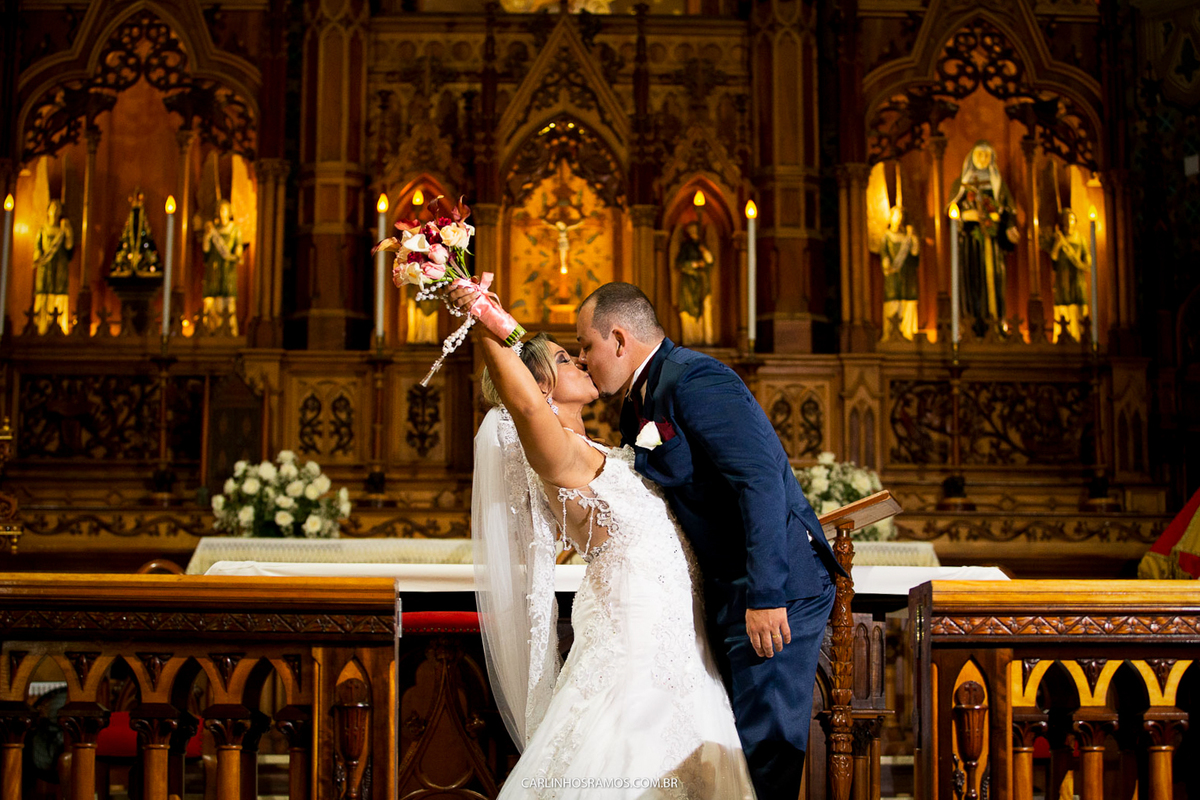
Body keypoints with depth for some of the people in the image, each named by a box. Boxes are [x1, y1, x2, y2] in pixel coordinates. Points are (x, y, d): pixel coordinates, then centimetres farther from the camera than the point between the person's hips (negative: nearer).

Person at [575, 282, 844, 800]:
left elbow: (761, 481, -26)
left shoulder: (694, 379, -17)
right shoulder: (642, 402, 14)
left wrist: (765, 596, -28)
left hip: (775, 590, -10)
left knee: (766, 739, -5)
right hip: (728, 591, 10)